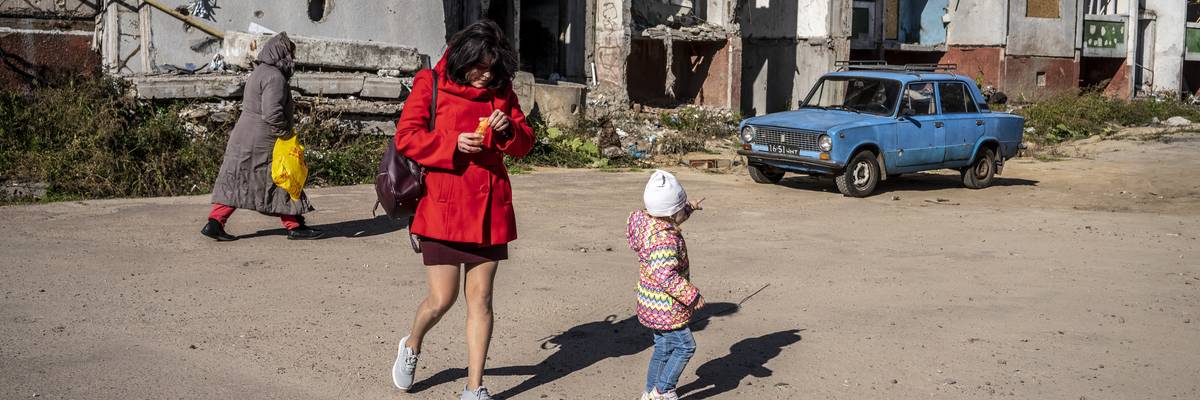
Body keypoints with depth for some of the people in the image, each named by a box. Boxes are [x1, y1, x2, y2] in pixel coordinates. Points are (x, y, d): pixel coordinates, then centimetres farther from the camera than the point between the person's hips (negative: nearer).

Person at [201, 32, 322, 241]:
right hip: (262, 143, -9)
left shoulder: (259, 73, 16)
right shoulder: (275, 77, -16)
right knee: (282, 182, 2)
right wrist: (286, 132, -11)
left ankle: (215, 222, 6)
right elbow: (272, 113, -26)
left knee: (235, 182, 9)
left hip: (243, 139, 9)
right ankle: (294, 226, 10)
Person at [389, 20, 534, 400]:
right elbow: (406, 137, -6)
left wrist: (508, 130, -9)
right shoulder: (430, 83, -2)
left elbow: (525, 143, 13)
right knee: (441, 299, -2)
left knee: (480, 299, 5)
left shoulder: (502, 90, 9)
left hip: (490, 209, 4)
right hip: (443, 208, -3)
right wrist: (452, 144, -18)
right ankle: (411, 346, 31)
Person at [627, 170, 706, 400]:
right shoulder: (666, 240, -29)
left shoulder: (648, 221, 0)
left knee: (663, 347, 20)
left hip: (652, 304, 10)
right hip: (666, 308, -10)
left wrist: (690, 209, 29)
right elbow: (667, 277, -33)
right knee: (685, 346, 4)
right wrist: (693, 296, -26)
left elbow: (671, 220, 26)